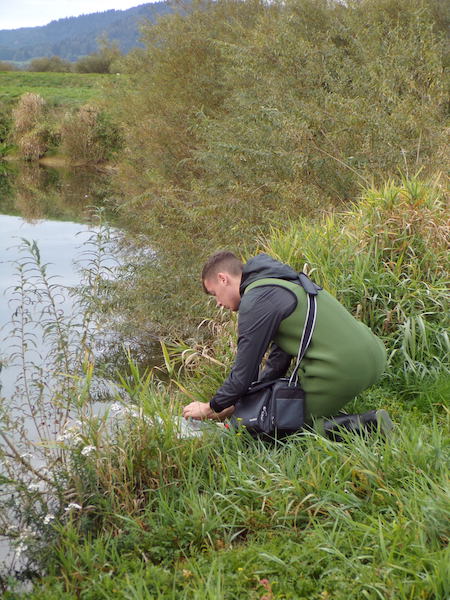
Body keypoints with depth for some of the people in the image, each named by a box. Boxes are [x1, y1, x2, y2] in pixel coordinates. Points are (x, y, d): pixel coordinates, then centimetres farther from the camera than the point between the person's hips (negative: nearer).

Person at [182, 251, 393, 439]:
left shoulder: (255, 302, -8)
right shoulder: (278, 285, 22)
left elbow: (245, 373, -5)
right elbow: (279, 358, 24)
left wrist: (211, 408, 12)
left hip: (340, 369, -10)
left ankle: (363, 427, -12)